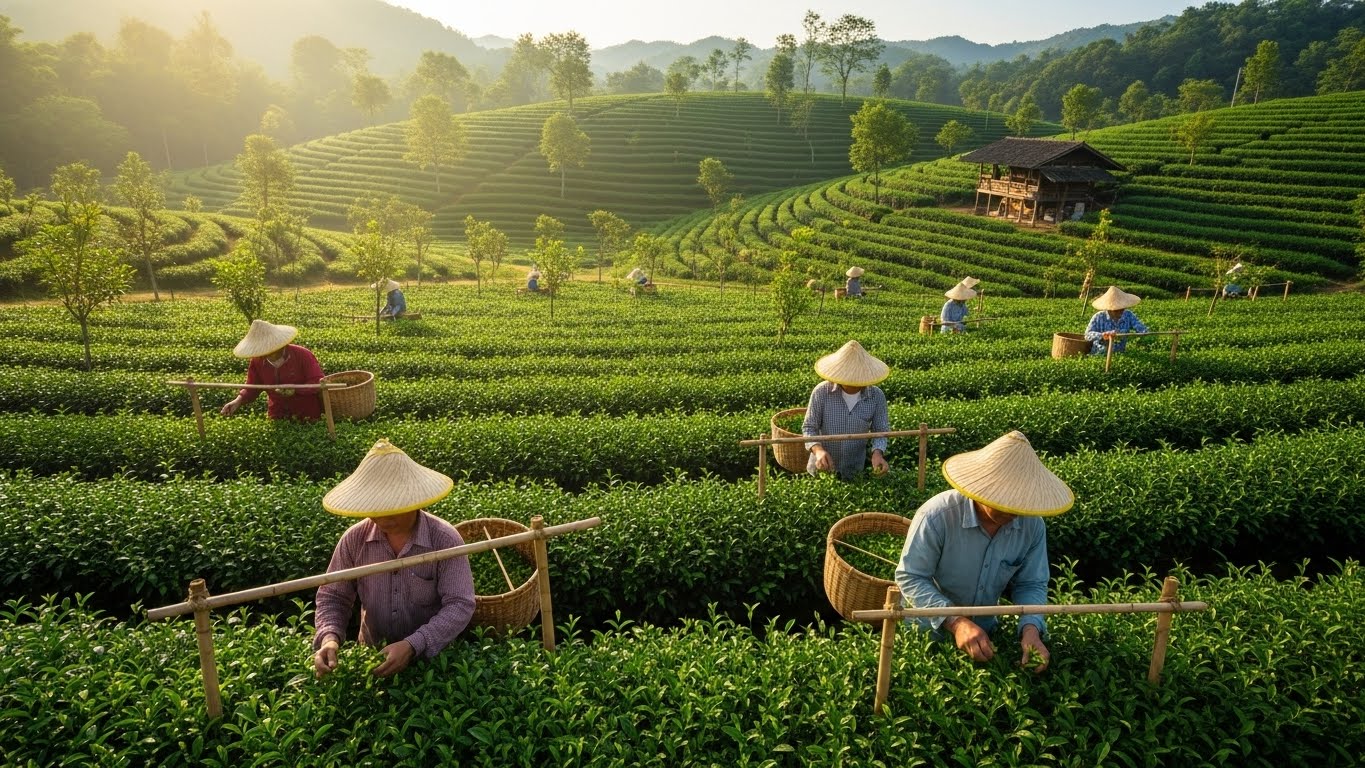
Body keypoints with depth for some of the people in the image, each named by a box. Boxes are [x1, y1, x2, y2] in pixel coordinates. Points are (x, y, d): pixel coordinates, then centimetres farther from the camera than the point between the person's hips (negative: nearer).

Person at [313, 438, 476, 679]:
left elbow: (460, 605, -17)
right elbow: (333, 596, 5)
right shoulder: (354, 539, -4)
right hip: (371, 655, 3)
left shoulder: (445, 540, -14)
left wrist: (413, 646, -28)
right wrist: (329, 637, -14)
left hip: (432, 658, -2)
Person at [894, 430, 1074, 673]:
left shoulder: (1033, 525, -18)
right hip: (929, 630, -4)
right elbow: (910, 578, -28)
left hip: (984, 627, 5)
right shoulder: (937, 516, -33)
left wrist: (1031, 628, -27)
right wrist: (955, 621, -40)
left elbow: (1031, 585, -8)